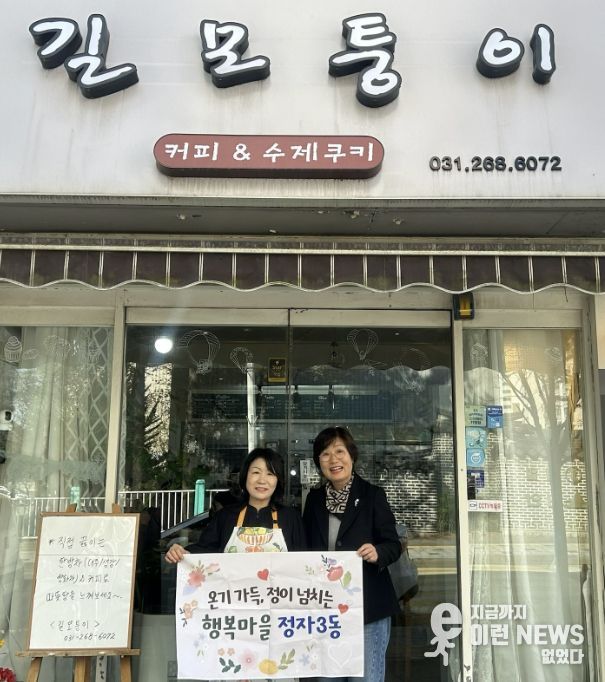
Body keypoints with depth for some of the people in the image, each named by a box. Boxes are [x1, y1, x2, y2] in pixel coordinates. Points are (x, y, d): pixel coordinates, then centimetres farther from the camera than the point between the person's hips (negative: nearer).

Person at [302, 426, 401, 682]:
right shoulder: (314, 498, 8)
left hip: (367, 606, -4)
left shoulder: (372, 495, -3)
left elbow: (393, 544, -4)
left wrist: (377, 553, -24)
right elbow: (306, 548, 15)